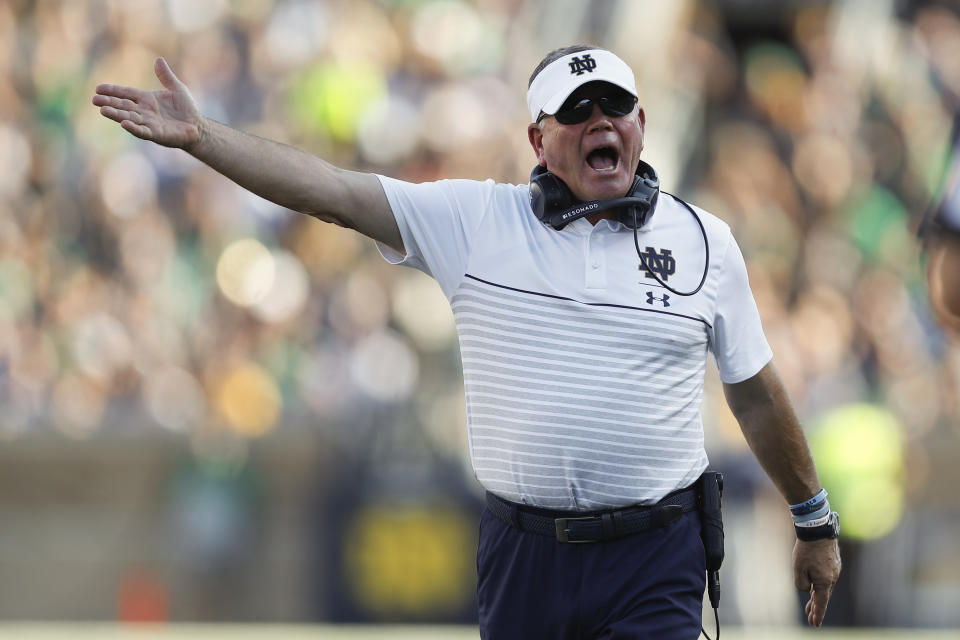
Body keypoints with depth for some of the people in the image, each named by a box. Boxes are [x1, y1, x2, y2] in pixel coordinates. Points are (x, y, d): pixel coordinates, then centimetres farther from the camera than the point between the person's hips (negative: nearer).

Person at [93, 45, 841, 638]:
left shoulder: (705, 240, 5)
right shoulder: (473, 222, 3)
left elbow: (757, 394, 14)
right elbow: (333, 190, -3)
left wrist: (815, 521, 21)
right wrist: (200, 137, -11)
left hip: (654, 561, -1)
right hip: (522, 554, 1)